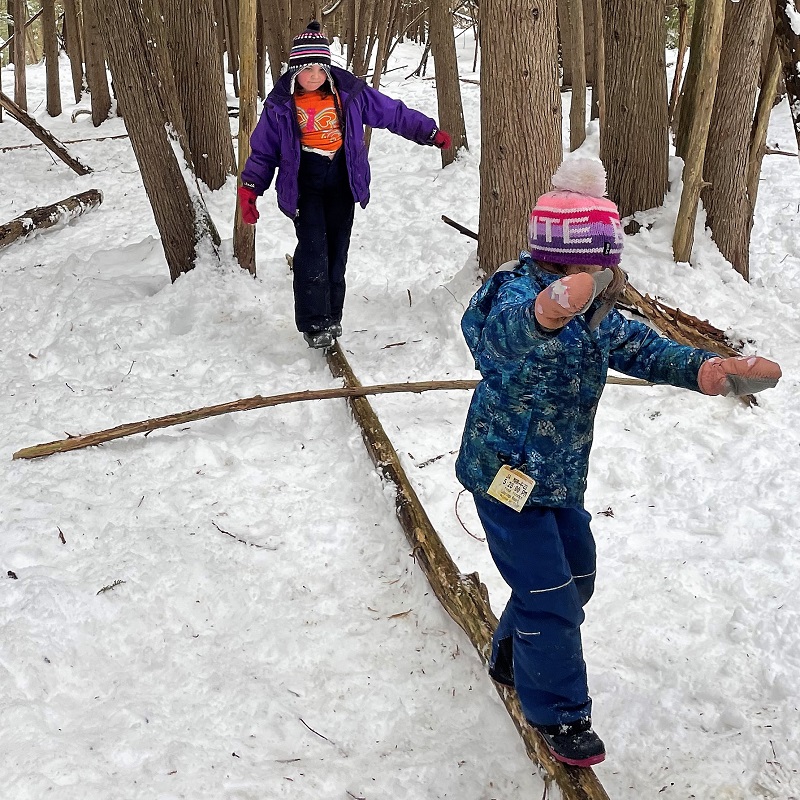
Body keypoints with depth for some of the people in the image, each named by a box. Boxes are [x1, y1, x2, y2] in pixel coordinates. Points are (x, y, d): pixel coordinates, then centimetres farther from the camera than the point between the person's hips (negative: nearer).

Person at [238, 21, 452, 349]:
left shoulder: (349, 92, -3)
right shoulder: (281, 104, -3)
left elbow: (393, 112, 5)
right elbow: (263, 149, 4)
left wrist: (430, 133, 6)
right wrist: (250, 188, -4)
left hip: (341, 179, 2)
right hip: (304, 183, -2)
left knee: (336, 251, 6)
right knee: (313, 249, -15)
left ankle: (332, 318, 19)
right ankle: (313, 323, -8)